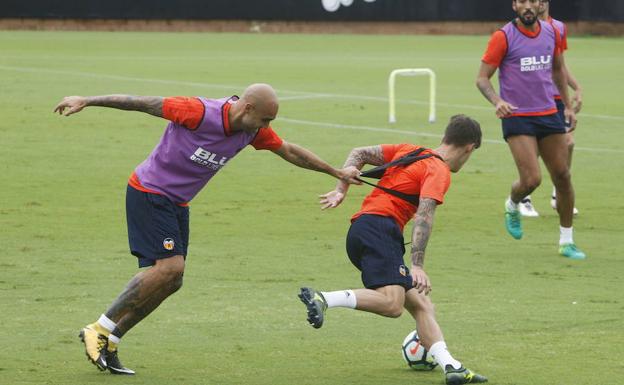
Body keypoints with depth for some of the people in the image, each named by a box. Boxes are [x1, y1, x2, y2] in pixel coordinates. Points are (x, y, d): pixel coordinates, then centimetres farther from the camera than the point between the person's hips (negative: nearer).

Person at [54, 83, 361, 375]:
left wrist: (337, 173, 20)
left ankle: (108, 343, 8)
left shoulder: (253, 131, -3)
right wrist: (86, 102, -17)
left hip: (177, 204, 8)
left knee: (170, 282, 0)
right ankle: (98, 331, -12)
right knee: (170, 267, -21)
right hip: (148, 193, -8)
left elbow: (289, 151, 14)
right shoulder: (199, 112, -25)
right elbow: (143, 103, -19)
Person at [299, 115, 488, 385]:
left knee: (421, 305, 5)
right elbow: (424, 216, -15)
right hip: (379, 228, -10)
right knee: (392, 304, -28)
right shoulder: (439, 171, -2)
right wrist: (417, 266, -20)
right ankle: (323, 300, -33)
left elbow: (359, 154, 24)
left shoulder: (410, 151, 23)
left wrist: (341, 190, 20)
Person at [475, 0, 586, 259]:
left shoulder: (551, 33, 6)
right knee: (531, 179, -15)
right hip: (517, 118, -5)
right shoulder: (503, 37, -9)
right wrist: (497, 102, -25)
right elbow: (482, 78, -7)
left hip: (548, 114, 5)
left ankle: (566, 241, 17)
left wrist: (568, 106, 20)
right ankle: (512, 206, 21)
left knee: (562, 176, 4)